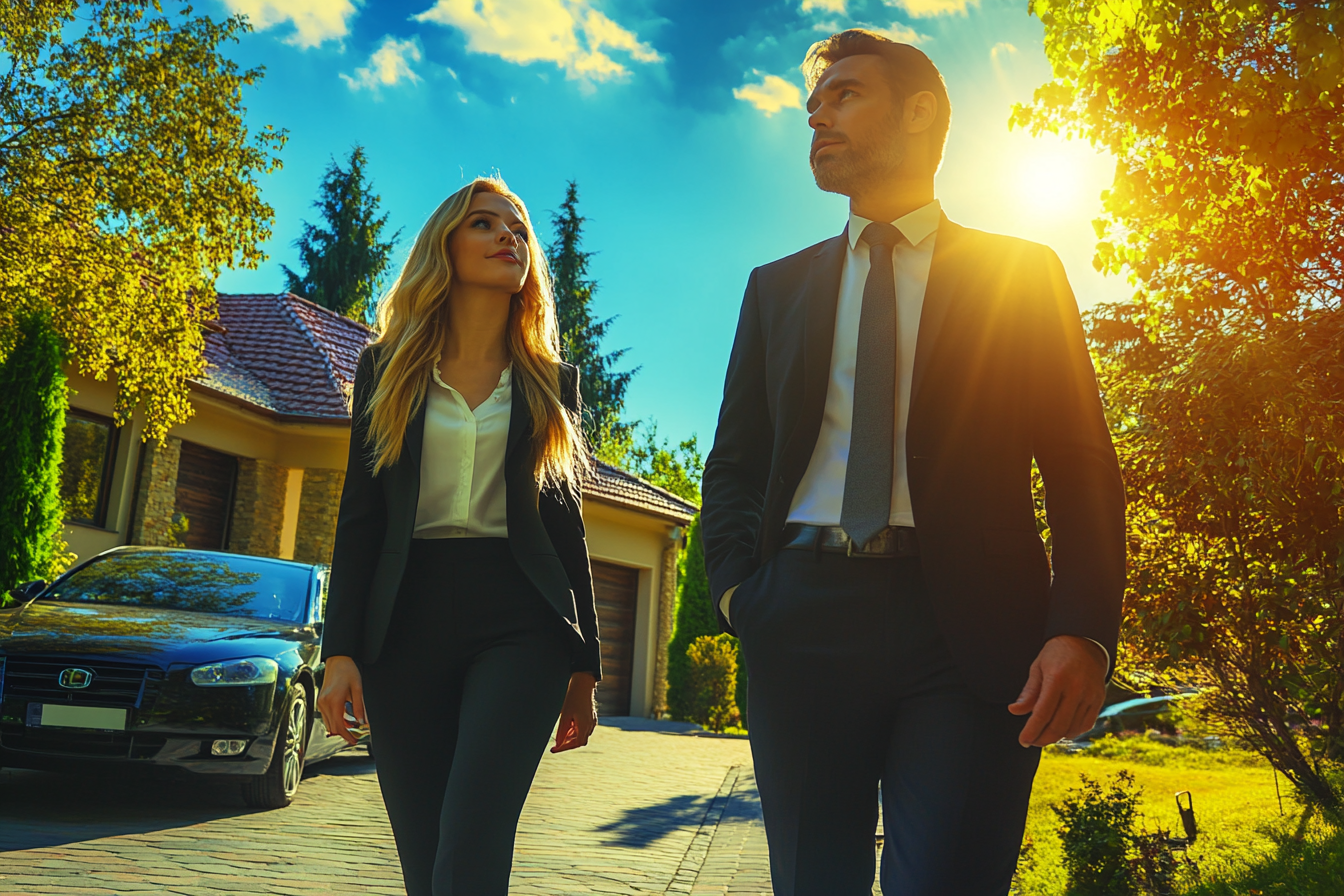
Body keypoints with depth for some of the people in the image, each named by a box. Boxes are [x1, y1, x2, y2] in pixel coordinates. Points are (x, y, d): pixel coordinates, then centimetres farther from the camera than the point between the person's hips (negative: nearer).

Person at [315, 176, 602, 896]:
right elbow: (359, 515, 7)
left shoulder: (551, 382, 12)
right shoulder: (387, 369, 12)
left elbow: (565, 522, 12)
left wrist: (583, 665, 9)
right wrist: (340, 649, -2)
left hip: (518, 620, -1)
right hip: (407, 620, 1)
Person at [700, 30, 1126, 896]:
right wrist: (736, 590, -2)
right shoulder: (779, 287, 19)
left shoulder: (1023, 273, 11)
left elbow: (1084, 466, 4)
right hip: (801, 620, 3)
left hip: (970, 629, -2)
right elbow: (735, 459, 17)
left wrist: (1083, 630, -11)